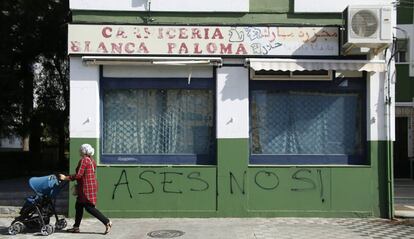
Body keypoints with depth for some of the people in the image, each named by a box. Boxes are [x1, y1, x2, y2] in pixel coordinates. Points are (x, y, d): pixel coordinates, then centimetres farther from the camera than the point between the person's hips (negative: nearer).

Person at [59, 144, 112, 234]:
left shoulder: (83, 160, -15)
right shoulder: (92, 161, 13)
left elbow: (78, 175, -20)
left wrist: (66, 178, -12)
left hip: (86, 187, -10)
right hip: (92, 185, 10)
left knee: (89, 207, -7)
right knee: (78, 206, 16)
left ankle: (107, 222, -9)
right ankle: (76, 227, 22)